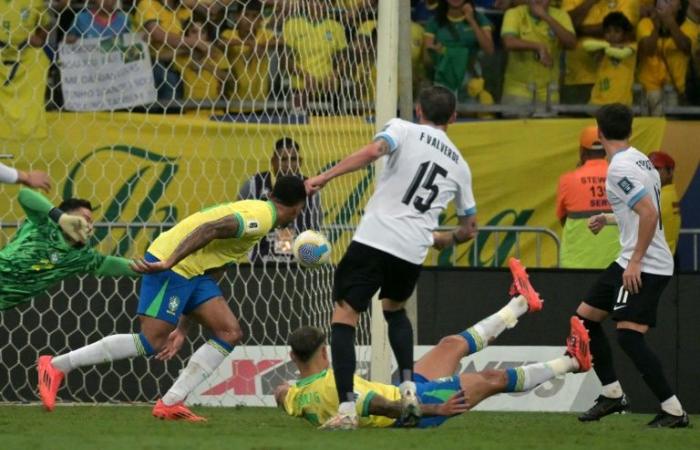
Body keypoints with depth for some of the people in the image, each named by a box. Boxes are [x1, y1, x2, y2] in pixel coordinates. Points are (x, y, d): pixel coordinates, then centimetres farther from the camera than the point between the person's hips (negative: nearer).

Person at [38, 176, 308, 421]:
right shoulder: (262, 217, -10)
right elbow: (210, 229, -25)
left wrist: (182, 329, 20)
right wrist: (169, 263, -31)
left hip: (192, 270, 10)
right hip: (170, 262, -10)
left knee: (230, 333, 1)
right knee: (151, 343, -11)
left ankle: (171, 403, -4)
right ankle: (56, 366, -5)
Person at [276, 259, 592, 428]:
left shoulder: (295, 399, -11)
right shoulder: (334, 384, -36)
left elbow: (281, 391, 14)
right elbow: (379, 406, -43)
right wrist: (435, 409, -42)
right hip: (413, 404, -9)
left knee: (453, 345, 21)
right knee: (492, 379, 8)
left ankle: (521, 303, 40)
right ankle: (571, 361, 27)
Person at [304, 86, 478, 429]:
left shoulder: (404, 129, 6)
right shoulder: (459, 165, 20)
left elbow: (373, 151, -17)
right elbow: (469, 229, 27)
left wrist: (323, 178, -17)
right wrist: (444, 239, 48)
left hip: (374, 239, -5)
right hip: (413, 251, 5)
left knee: (344, 317, -1)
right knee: (394, 309, 32)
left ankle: (346, 408, -15)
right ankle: (408, 388, 14)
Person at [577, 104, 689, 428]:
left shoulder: (620, 168, -17)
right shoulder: (639, 160, 12)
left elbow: (649, 214, -25)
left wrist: (635, 261, -23)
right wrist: (609, 219, 34)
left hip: (646, 266, -10)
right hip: (630, 261, 10)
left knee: (629, 335, -17)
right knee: (586, 316, 15)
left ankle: (673, 410, -15)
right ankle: (612, 394, 21)